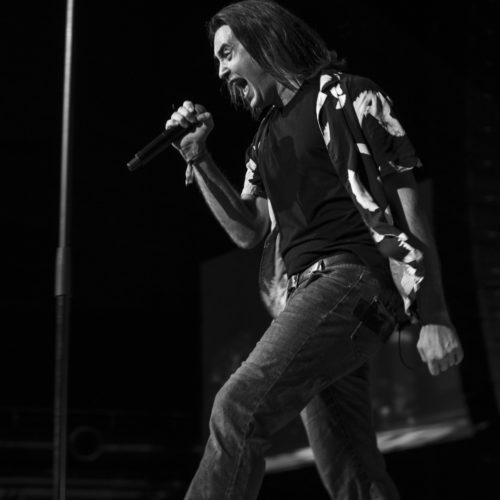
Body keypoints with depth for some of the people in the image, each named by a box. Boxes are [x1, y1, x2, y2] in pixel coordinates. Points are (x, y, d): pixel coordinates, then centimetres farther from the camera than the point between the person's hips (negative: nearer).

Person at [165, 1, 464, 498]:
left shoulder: (344, 97, 0)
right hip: (305, 293, 8)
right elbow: (247, 231, 21)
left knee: (240, 409, -23)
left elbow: (405, 206, -6)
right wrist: (198, 158, 8)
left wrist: (434, 318, -14)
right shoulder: (268, 134, 23)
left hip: (351, 279, -8)